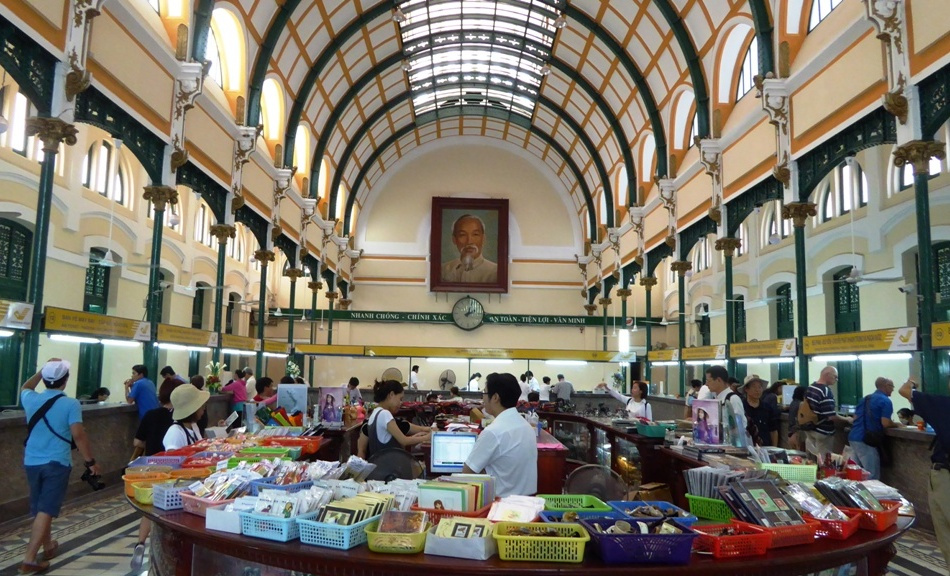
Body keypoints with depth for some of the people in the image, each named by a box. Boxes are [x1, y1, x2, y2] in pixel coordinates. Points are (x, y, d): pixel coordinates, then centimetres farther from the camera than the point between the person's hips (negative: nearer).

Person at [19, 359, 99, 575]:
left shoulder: (31, 400, -1)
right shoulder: (71, 404, -15)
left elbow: (25, 388, 26)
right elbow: (78, 435, -17)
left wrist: (43, 369, 22)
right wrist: (91, 461, -9)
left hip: (32, 462, 6)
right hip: (57, 463, -6)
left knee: (39, 508, 20)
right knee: (46, 510, -4)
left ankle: (48, 546, 39)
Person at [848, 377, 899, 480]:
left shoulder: (865, 398, 20)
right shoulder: (885, 401, -5)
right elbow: (885, 423, -13)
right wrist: (896, 424, 6)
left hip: (853, 437, 9)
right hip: (865, 440, -8)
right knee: (872, 477, -4)